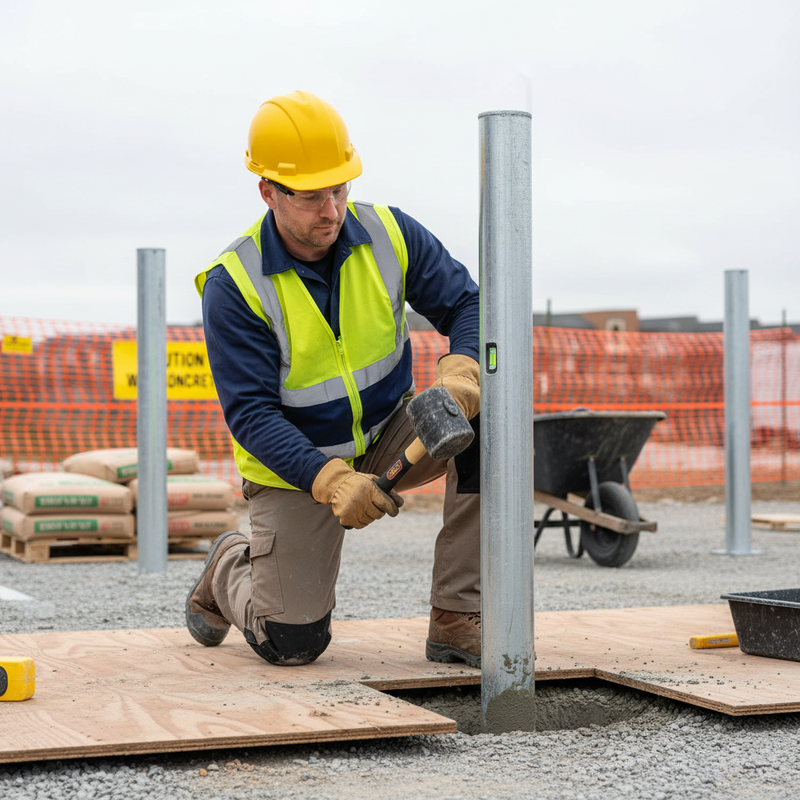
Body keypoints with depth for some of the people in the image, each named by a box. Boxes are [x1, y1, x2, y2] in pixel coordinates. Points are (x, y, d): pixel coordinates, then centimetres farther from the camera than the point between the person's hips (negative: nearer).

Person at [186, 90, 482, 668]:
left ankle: (457, 620, -18)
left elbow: (466, 304, -7)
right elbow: (250, 413, -24)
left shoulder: (389, 235, -11)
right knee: (293, 644, -8)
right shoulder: (234, 285, -21)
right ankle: (228, 571, 30)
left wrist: (460, 372, -31)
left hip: (389, 440, 4)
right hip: (294, 464, -3)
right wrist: (331, 481, -38)